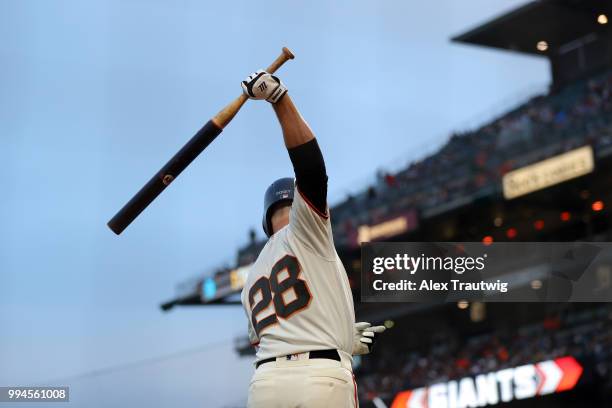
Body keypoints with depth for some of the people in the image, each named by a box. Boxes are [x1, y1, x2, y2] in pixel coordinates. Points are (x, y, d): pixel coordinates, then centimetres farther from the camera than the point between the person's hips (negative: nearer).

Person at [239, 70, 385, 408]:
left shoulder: (252, 280, 26)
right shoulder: (303, 233, 9)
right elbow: (310, 164, -4)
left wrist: (344, 342, 30)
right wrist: (280, 98, -4)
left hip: (265, 380, 6)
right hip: (323, 378, -6)